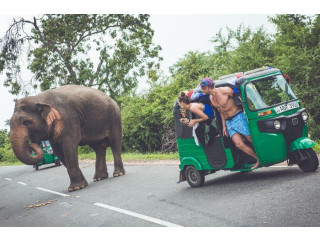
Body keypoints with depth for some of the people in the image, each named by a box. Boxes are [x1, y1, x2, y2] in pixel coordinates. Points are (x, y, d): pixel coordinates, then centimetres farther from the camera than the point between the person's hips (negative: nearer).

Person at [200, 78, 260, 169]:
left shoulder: (224, 90, -14)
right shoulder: (211, 98, 9)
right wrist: (224, 126, 17)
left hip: (238, 117, -6)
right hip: (228, 121, 6)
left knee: (252, 139, -6)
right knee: (239, 144, -5)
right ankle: (259, 159, 5)